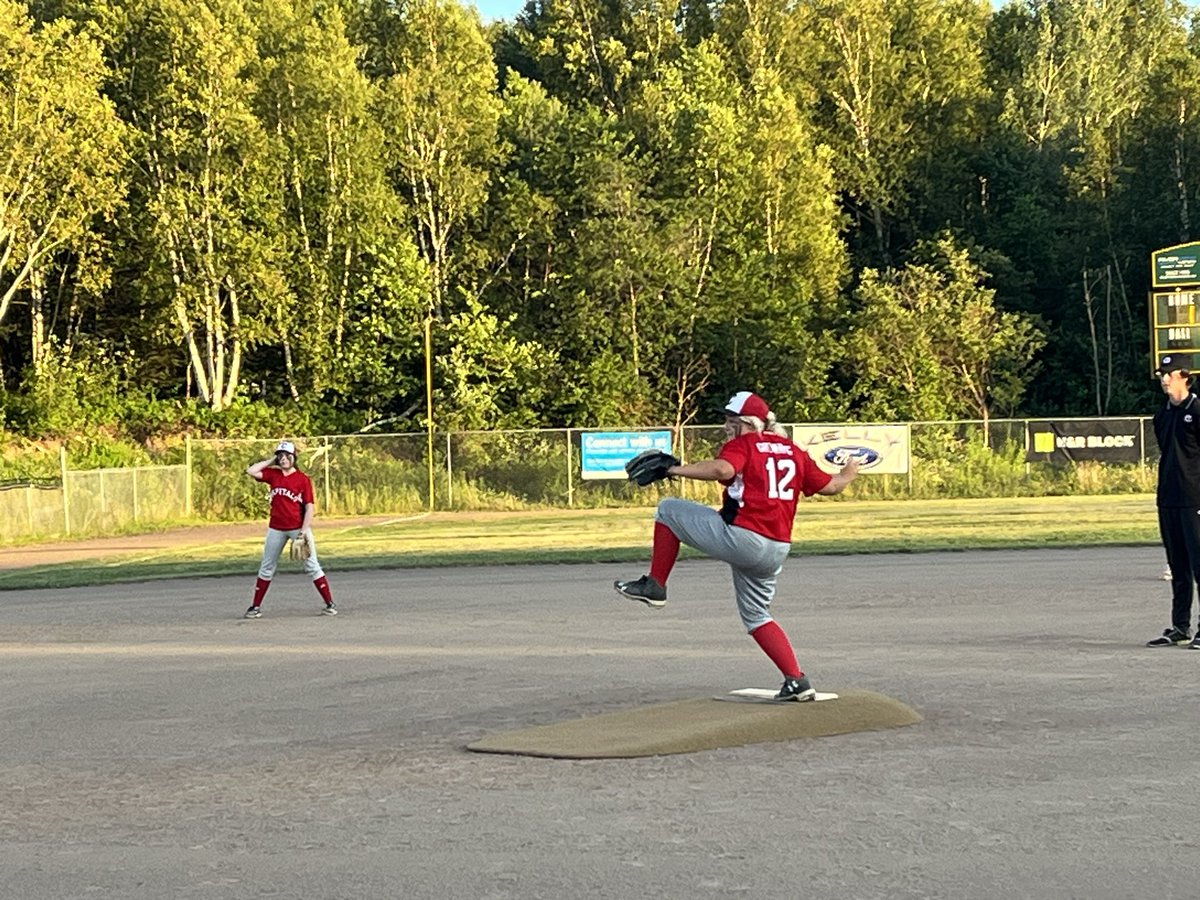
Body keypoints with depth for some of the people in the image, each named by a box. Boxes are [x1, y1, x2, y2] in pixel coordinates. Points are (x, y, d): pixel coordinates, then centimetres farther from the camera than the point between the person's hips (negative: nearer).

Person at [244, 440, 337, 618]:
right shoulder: (273, 474, 5)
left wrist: (304, 530, -16)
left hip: (298, 528, -4)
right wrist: (271, 461, 0)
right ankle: (256, 607, 17)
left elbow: (309, 507, -8)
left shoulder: (303, 479, -6)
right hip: (276, 528, 4)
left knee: (312, 566, -3)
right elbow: (251, 471, -5)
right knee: (267, 568, 10)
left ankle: (330, 604, -1)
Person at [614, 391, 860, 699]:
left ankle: (655, 586, 5)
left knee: (668, 509, 8)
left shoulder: (743, 444, -3)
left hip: (739, 537, -7)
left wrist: (673, 469, -19)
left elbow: (722, 469, -24)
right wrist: (849, 473, 39)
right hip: (777, 550, 8)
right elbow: (829, 486, 19)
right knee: (756, 615, 23)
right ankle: (797, 682, 10)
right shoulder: (793, 451, 17)